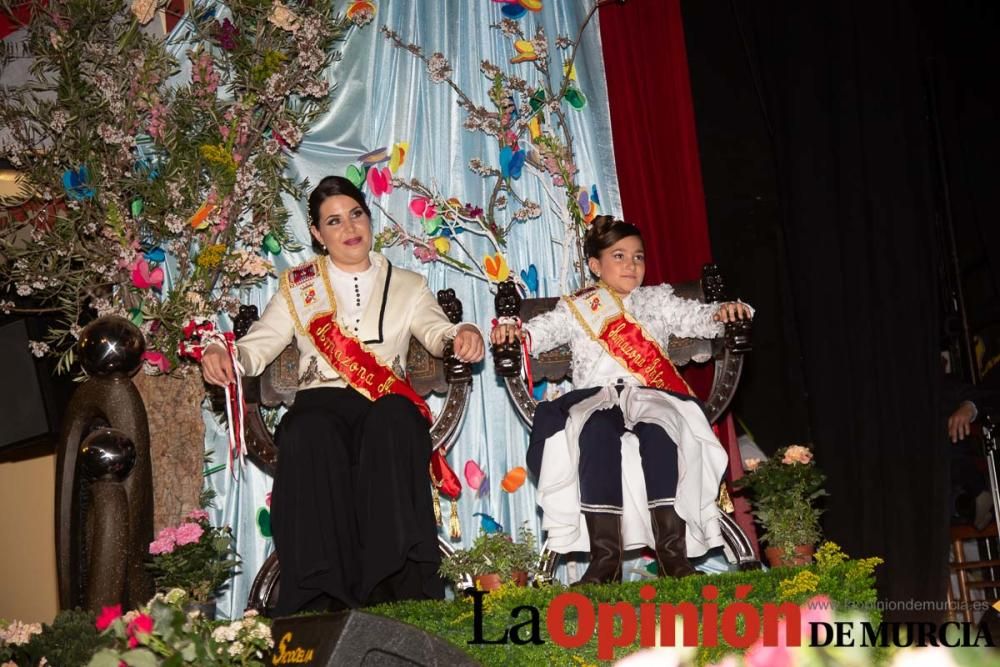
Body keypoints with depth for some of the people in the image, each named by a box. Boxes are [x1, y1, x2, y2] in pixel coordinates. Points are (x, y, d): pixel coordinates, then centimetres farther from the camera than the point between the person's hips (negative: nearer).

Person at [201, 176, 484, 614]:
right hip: (322, 398, 0)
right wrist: (223, 356, -11)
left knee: (393, 419, -37)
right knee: (310, 434, -37)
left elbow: (435, 331, 6)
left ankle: (401, 584, -39)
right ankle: (320, 599, -36)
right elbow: (258, 346, 13)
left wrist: (462, 335, -18)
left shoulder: (407, 286, 23)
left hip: (388, 404, 0)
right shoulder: (297, 287, 22)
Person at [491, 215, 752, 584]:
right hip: (597, 396, -1)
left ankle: (673, 553, -33)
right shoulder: (576, 308, 22)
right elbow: (543, 329, 8)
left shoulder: (657, 300, 26)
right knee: (596, 431, -38)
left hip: (651, 395, 1)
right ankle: (605, 556, -34)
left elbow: (697, 317, 16)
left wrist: (722, 313, -7)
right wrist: (515, 331, -14)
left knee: (658, 429, -37)